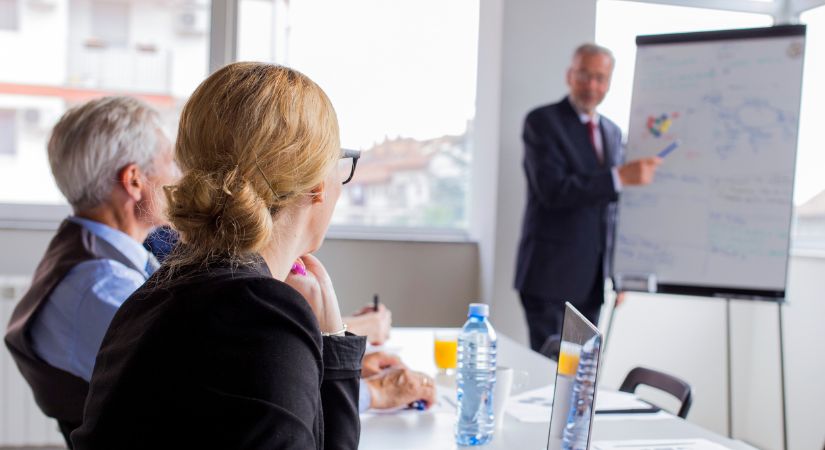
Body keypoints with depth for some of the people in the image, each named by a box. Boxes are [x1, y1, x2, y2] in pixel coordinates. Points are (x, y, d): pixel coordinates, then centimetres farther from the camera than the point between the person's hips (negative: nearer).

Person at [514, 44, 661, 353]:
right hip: (552, 275, -6)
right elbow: (552, 189, -20)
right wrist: (620, 177, -26)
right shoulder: (543, 121, -6)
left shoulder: (612, 132, 15)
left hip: (592, 278, 6)